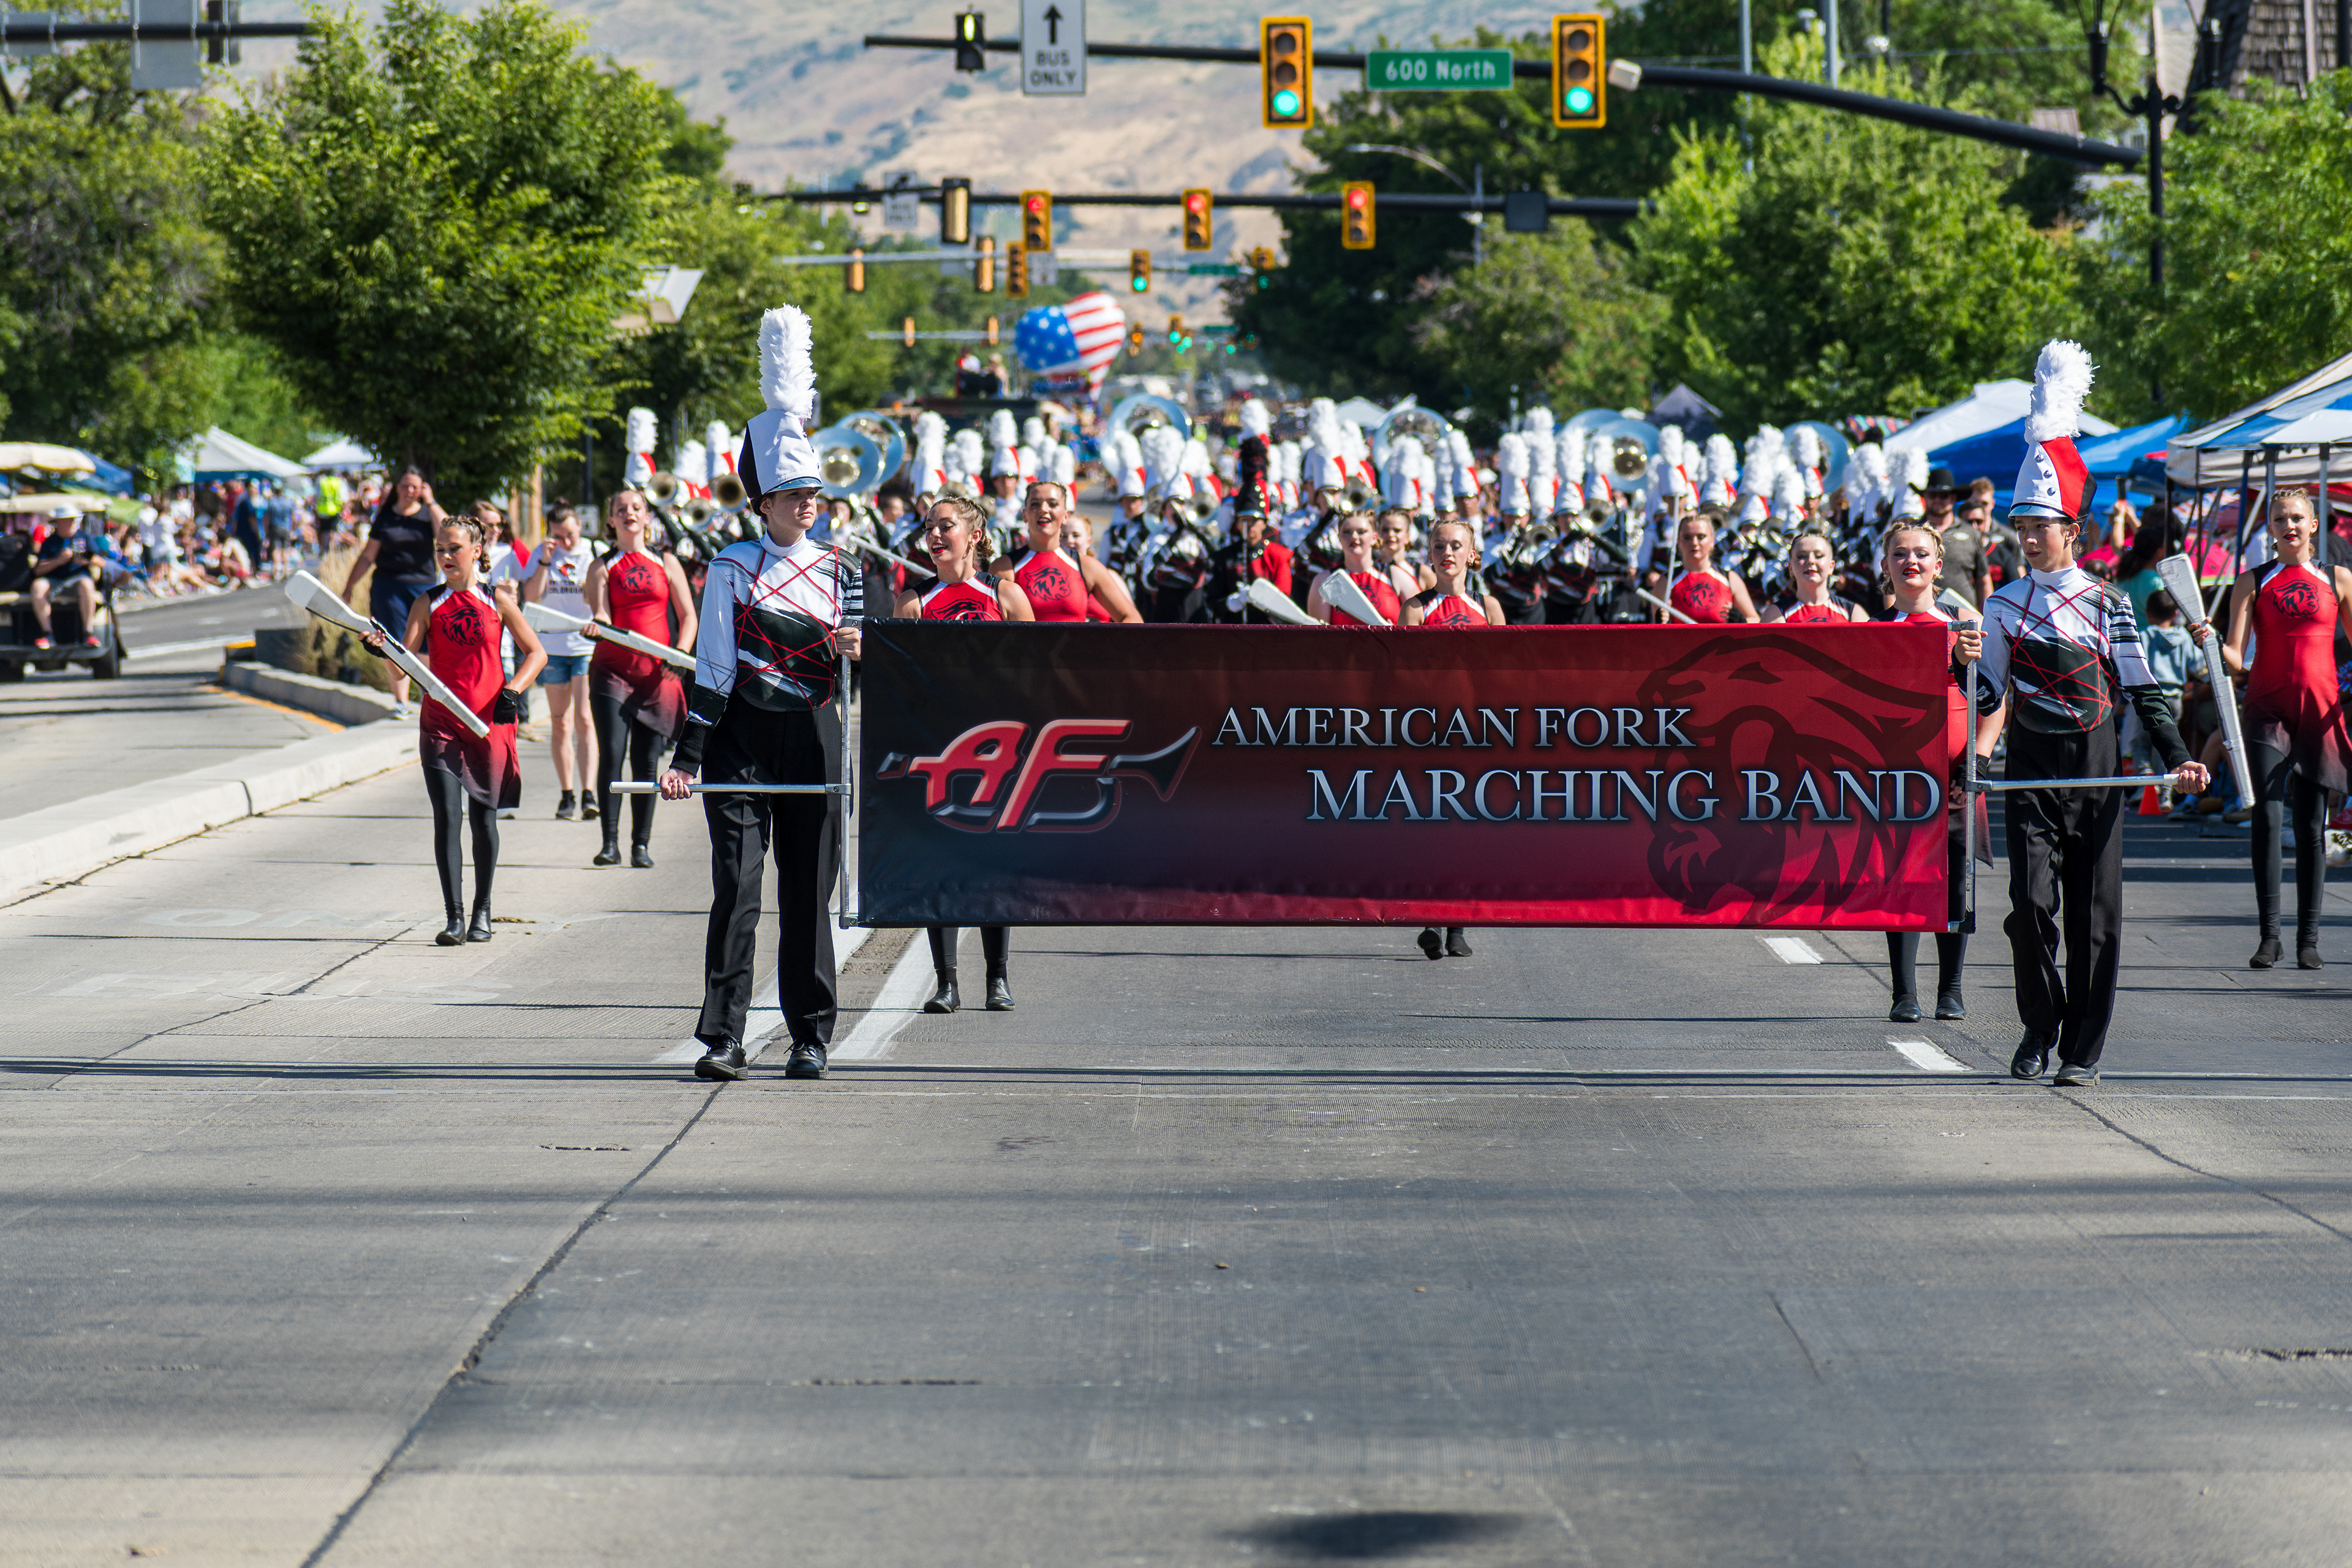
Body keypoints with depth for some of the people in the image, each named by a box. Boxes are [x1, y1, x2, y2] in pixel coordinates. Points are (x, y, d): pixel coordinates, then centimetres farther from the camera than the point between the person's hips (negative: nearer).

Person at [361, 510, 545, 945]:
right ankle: (454, 917, -9)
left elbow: (536, 652, 8)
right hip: (441, 724, 0)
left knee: (484, 816, 7)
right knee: (447, 815, -10)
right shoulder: (428, 604, 4)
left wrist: (513, 691, -6)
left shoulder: (497, 600, 3)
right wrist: (382, 649, -25)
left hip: (489, 723, 0)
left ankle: (482, 912, 21)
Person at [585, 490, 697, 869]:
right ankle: (610, 842, -9)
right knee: (611, 754, -12)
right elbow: (601, 617, -5)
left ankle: (642, 844, 8)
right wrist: (596, 624, -29)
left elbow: (688, 616, 10)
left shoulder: (666, 563, 11)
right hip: (612, 668, -1)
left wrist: (681, 654, -6)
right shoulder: (603, 568, 7)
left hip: (657, 672, 1)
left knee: (646, 760, 1)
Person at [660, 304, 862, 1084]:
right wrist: (687, 756, -7)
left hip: (816, 735, 3)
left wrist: (852, 652, -10)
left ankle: (811, 1036, 12)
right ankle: (723, 1037, -7)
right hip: (743, 736, -3)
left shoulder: (841, 569, 9)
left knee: (808, 889, 5)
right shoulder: (731, 570, 1)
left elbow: (853, 656, 15)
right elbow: (712, 671, -2)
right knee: (736, 885, -8)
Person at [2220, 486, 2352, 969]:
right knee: (2267, 817, -12)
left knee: (2311, 826, 3)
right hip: (2268, 708, -1)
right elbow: (2236, 657, 0)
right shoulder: (2252, 583, 6)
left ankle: (2308, 938, 10)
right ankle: (2269, 935, -7)